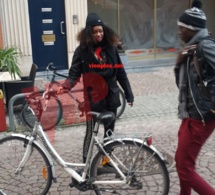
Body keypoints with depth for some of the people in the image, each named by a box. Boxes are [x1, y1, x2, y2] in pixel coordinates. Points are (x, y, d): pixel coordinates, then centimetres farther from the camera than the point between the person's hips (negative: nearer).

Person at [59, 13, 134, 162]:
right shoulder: (82, 50, -6)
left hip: (111, 97, 4)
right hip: (93, 98, -3)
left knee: (110, 131, 13)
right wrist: (66, 86, -30)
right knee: (91, 131, 3)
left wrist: (129, 94, 5)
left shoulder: (111, 48, 2)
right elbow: (74, 74, -9)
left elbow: (120, 73, 5)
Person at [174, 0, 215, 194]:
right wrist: (180, 61, -6)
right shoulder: (192, 48, 12)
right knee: (182, 161, 22)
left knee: (185, 168, -2)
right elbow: (181, 82, 10)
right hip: (190, 114, 10)